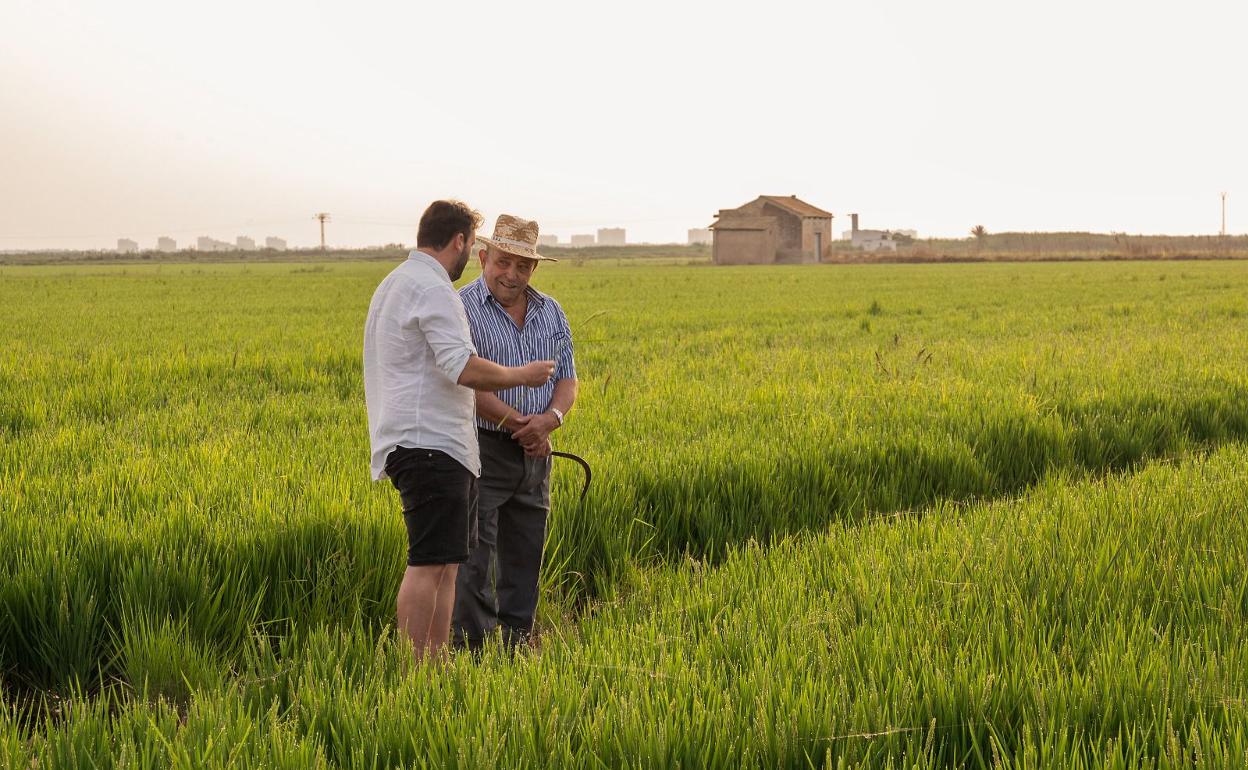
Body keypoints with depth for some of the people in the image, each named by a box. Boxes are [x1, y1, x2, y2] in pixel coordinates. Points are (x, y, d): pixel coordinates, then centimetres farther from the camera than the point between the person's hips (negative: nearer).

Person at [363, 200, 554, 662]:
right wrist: (523, 375, -8)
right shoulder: (432, 289, -13)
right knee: (429, 564, -11)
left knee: (444, 564, 10)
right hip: (430, 446, -11)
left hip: (423, 442, 11)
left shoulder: (396, 283, 22)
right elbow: (463, 368, -22)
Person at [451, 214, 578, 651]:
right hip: (482, 450, -6)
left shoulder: (550, 312, 11)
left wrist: (551, 417, -13)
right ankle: (470, 653, -3)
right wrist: (521, 426, -16)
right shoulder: (462, 310, -8)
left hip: (533, 455, 6)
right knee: (475, 561, -7)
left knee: (524, 561, 11)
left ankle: (518, 650, 20)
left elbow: (567, 378, 9)